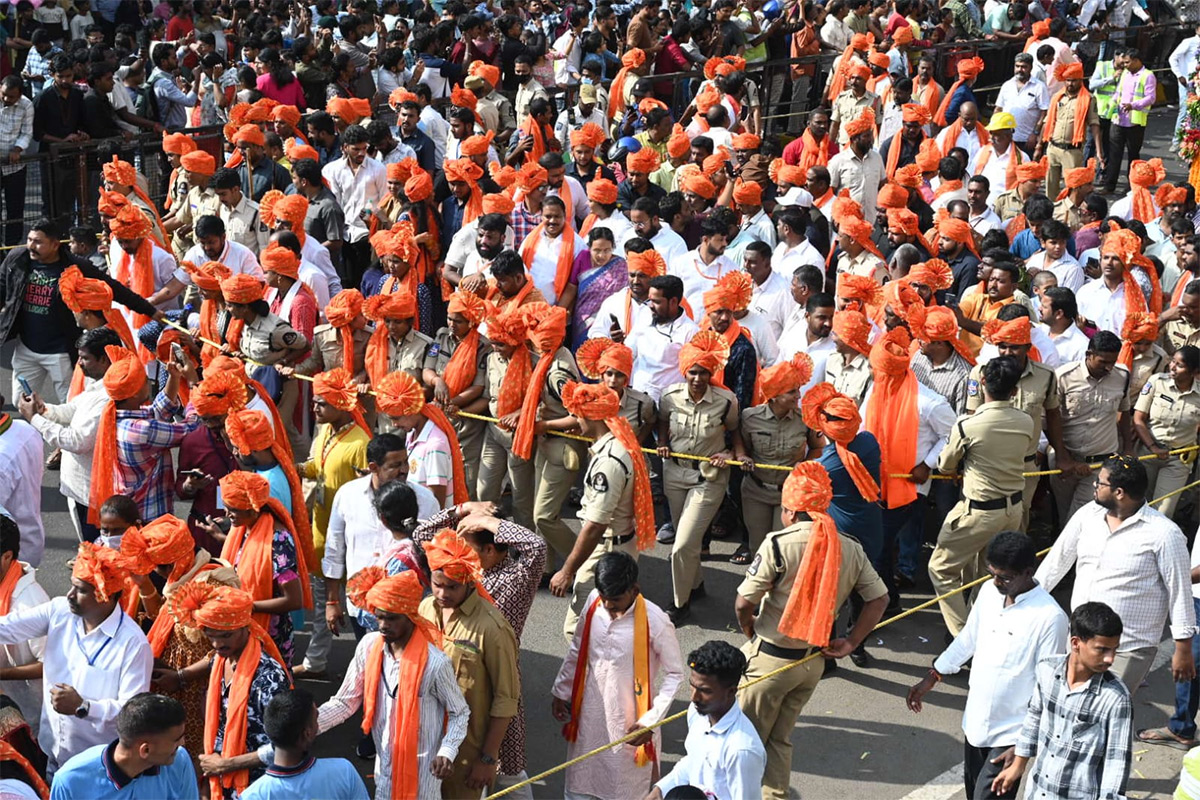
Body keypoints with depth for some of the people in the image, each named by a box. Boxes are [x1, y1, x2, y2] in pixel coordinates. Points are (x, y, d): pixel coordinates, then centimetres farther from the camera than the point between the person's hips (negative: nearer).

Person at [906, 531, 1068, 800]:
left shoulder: (1050, 617, -23)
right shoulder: (989, 591, -2)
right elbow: (968, 638, 15)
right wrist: (931, 678, 19)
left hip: (1010, 734, -7)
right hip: (975, 721, 7)